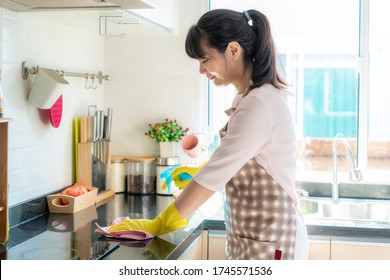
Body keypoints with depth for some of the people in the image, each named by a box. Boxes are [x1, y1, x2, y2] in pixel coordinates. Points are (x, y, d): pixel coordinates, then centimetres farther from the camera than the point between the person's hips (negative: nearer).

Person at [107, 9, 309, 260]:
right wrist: (198, 173, 10)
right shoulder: (250, 98, 9)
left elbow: (215, 175, -21)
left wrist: (159, 224, -15)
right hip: (251, 238, 9)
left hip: (269, 242, -9)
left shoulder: (260, 104, -21)